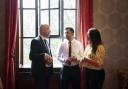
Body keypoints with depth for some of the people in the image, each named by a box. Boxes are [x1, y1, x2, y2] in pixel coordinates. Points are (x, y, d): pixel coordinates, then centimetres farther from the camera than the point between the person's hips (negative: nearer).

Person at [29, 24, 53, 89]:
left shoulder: (46, 41, 15)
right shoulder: (35, 41, -11)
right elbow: (31, 56, -19)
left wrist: (50, 59, -1)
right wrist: (44, 56, -31)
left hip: (47, 71, 8)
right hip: (39, 71, -8)